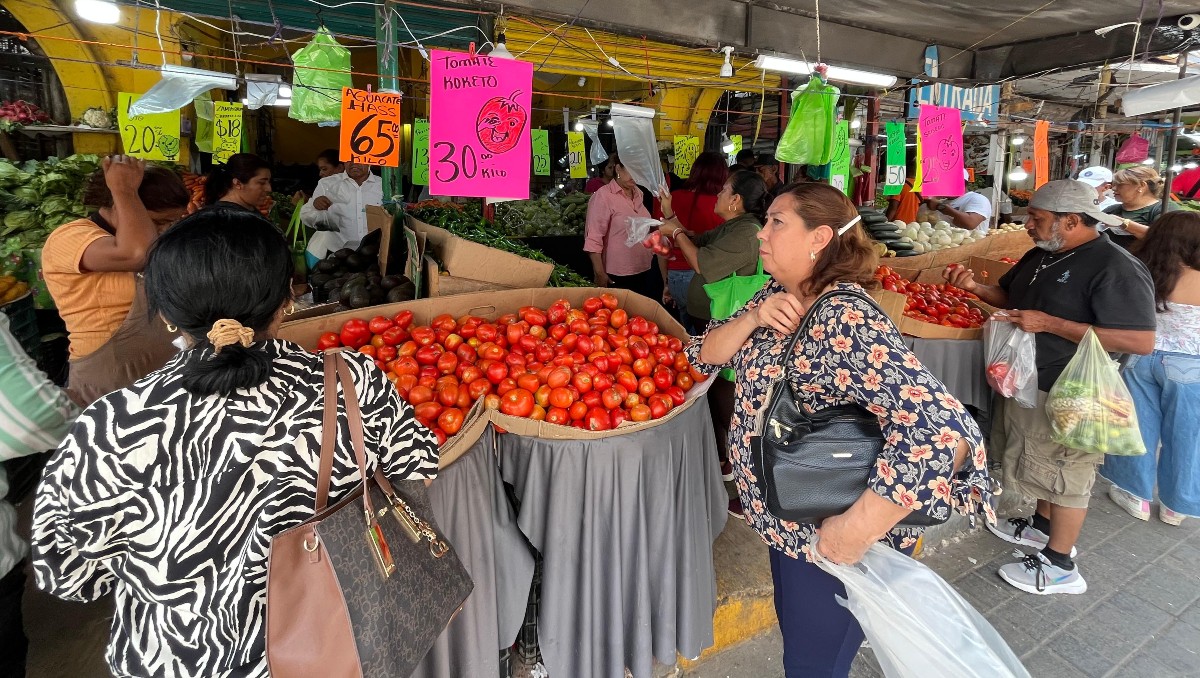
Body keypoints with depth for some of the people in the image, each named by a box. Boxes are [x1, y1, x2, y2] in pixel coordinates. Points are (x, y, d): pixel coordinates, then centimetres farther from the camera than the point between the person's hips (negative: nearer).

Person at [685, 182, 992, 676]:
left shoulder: (845, 322, -29)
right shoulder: (779, 295, -2)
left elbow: (944, 432, -38)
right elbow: (705, 356, -1)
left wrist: (858, 528, -33)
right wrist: (753, 318, -19)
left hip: (833, 542, -8)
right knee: (795, 637, 30)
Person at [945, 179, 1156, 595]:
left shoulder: (1115, 268, -21)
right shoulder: (1041, 256, 6)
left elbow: (1141, 341, -27)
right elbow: (1008, 295, 19)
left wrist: (1048, 323, -29)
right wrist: (974, 286, -3)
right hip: (1029, 383, 8)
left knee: (1064, 473, 5)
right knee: (1041, 463, 23)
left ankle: (1059, 567, 21)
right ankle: (1043, 526, 43)